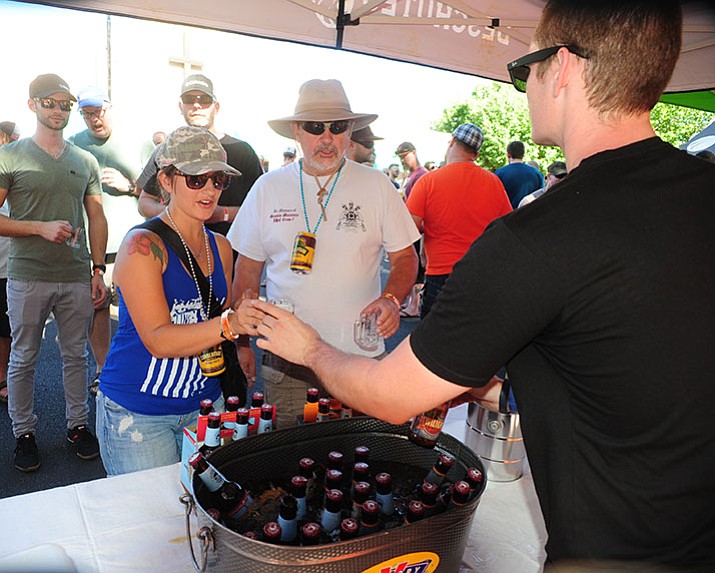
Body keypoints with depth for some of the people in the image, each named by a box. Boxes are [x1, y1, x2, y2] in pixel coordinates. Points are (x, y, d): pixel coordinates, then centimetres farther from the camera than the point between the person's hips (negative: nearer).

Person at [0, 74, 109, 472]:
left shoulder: (86, 161, 11)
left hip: (77, 277, 3)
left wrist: (98, 269, 4)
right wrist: (41, 227, -15)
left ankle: (78, 424, 25)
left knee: (77, 354, 10)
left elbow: (97, 218, 11)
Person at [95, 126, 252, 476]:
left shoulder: (220, 247, 5)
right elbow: (158, 339, -23)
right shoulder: (142, 246, -14)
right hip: (137, 414, -5)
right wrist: (229, 324, -35)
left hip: (203, 403, 6)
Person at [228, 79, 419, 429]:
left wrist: (391, 299, -14)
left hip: (361, 357, 0)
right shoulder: (268, 188, 3)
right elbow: (248, 269, 9)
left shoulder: (376, 186, 1)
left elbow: (405, 258, 6)